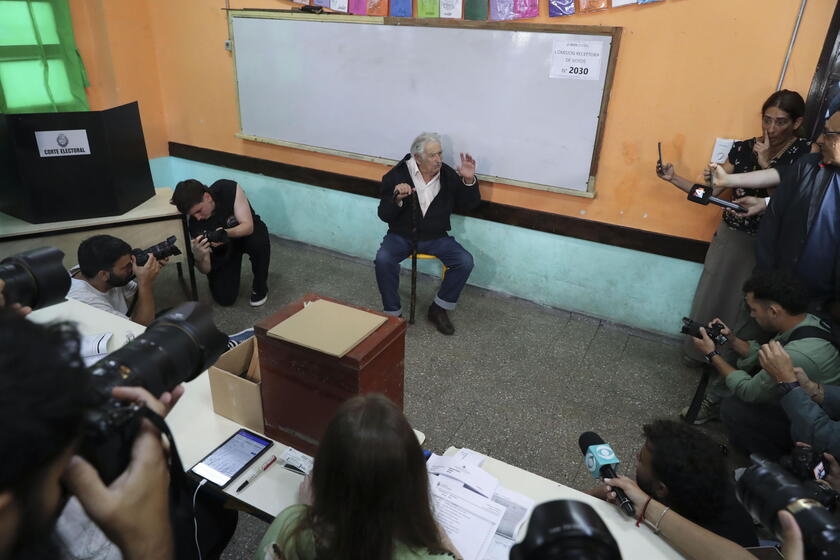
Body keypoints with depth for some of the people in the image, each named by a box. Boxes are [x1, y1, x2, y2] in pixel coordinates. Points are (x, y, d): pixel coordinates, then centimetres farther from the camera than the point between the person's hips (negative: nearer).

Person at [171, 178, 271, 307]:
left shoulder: (229, 189, -30)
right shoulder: (194, 223, -24)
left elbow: (248, 226, -30)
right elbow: (206, 270, -22)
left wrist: (227, 233, -50)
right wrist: (199, 257, -46)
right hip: (223, 248, 1)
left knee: (259, 242, -39)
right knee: (224, 298, -15)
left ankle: (259, 286, -9)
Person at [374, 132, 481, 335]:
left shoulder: (449, 175, -1)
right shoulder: (396, 176, -7)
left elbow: (467, 206, 6)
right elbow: (384, 215, -8)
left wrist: (469, 181, -11)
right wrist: (397, 198, -29)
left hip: (435, 237, 2)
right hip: (401, 236, -2)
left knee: (465, 261, -20)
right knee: (383, 260, -31)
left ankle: (438, 309, -1)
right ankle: (393, 314, -11)